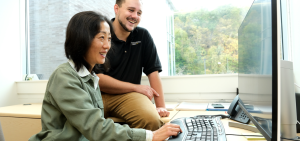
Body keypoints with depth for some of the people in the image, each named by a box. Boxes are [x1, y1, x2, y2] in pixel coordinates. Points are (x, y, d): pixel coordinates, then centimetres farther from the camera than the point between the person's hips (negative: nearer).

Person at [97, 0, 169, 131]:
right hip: (98, 94, -1)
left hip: (128, 95, 2)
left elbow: (153, 71, 3)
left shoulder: (143, 36, 4)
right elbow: (96, 78, -11)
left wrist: (161, 106, -5)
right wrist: (136, 87, -6)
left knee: (152, 120, -28)